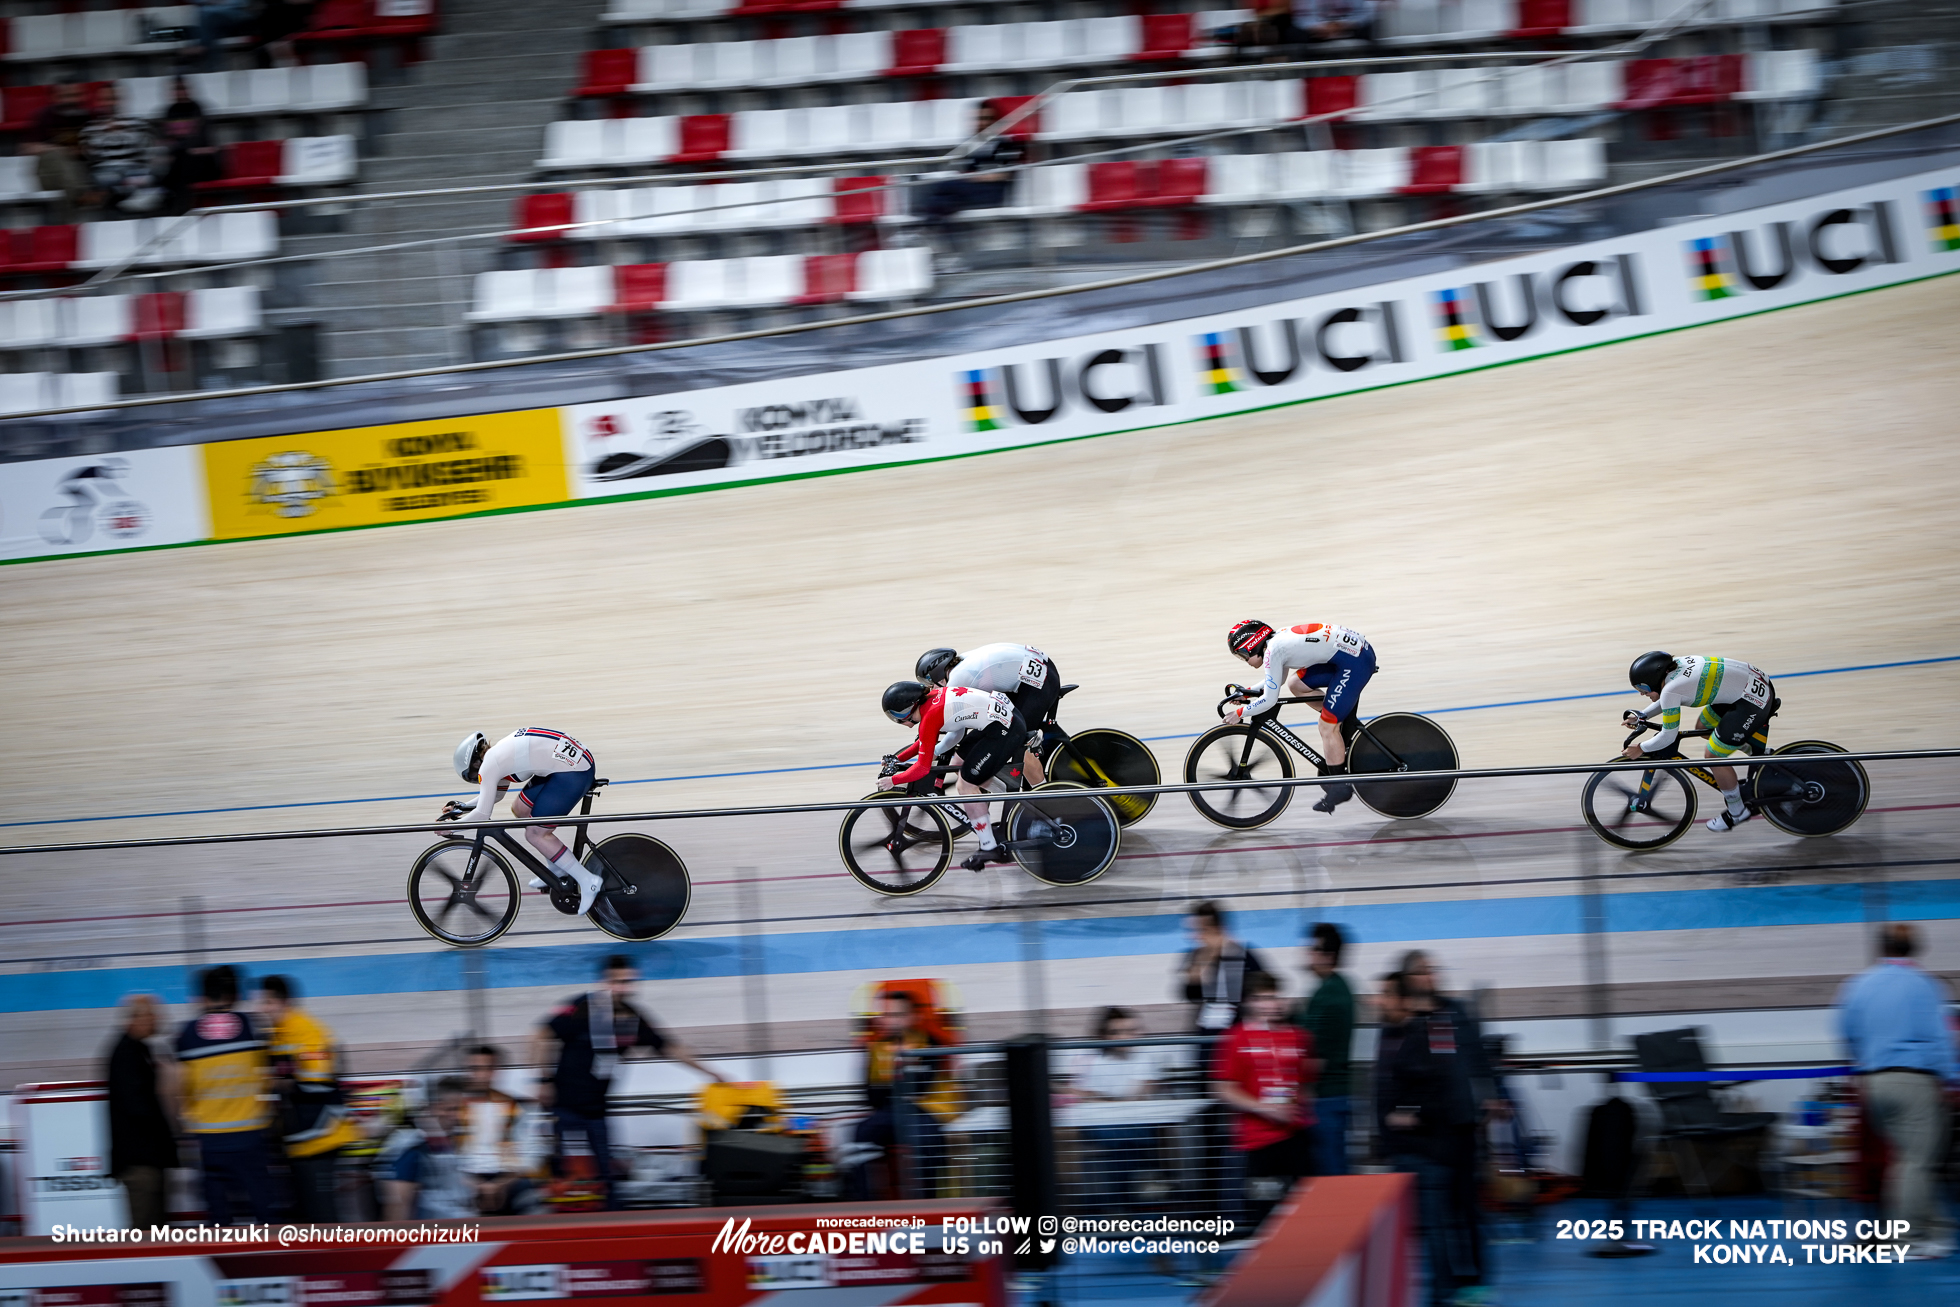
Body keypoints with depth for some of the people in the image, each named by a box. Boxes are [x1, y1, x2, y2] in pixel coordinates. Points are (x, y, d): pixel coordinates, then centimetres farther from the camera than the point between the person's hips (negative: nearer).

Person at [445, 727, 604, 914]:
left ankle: (588, 881, -1)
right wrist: (463, 807, 29)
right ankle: (557, 870, 28)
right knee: (519, 809, 19)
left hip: (574, 773, -10)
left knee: (536, 834, -2)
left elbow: (482, 814, -8)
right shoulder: (498, 753, 19)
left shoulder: (487, 766, -8)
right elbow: (496, 795, 33)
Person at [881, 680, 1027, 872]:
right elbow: (925, 742, 27)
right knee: (962, 760, 25)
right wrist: (897, 759, 24)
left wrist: (892, 781, 0)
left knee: (967, 785, -1)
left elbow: (922, 768, -12)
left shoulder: (929, 716, -15)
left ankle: (990, 848, 4)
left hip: (1004, 730, -10)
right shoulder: (930, 697, 11)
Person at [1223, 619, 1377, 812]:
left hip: (1354, 661, -10)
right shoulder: (1278, 641, 16)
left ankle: (1340, 787, 4)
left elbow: (1269, 700, -10)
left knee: (1327, 728, -4)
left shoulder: (1273, 651, -12)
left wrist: (1241, 712, 3)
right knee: (1297, 684, 15)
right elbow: (1276, 681, 32)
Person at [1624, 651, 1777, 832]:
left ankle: (1737, 812, 16)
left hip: (1753, 700, -10)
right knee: (1702, 728, 23)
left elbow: (1667, 737, -11)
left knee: (1713, 757, -1)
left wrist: (1641, 748, 3)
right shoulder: (1675, 666, 6)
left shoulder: (1671, 689, -20)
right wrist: (1642, 715, 19)